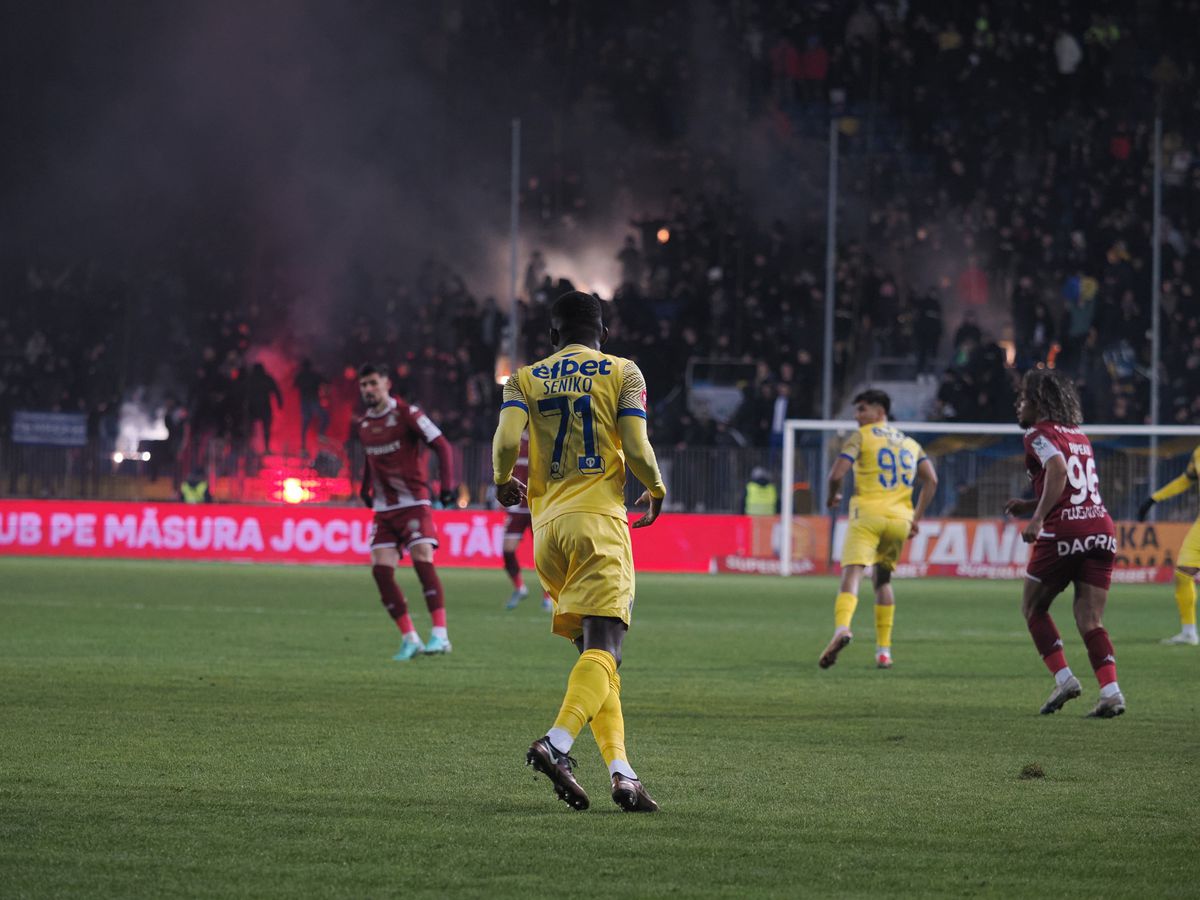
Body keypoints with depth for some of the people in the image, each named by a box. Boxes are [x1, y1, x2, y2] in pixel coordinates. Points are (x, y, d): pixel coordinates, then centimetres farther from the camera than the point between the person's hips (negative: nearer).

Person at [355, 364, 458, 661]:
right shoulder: (362, 425, 9)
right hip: (383, 510, 6)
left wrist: (447, 485, -17)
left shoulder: (406, 413, -9)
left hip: (414, 504, -6)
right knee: (381, 570, -6)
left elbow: (442, 446, -9)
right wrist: (365, 488, 21)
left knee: (423, 561, -19)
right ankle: (410, 639, 0)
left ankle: (440, 635, -20)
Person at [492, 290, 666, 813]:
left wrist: (503, 481, 17)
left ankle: (619, 767, 1)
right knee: (602, 648, -13)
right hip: (598, 520, -4)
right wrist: (656, 491, 15)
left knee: (593, 650, 11)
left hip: (547, 525, 4)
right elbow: (636, 450, -5)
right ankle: (557, 743, -37)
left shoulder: (527, 379, 11)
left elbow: (506, 441, -4)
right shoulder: (622, 373, 5)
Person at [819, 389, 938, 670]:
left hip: (867, 514, -5)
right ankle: (883, 649, 16)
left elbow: (836, 474, -6)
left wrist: (833, 496, 13)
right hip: (900, 519, 5)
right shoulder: (910, 443, 22)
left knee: (851, 573, -17)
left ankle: (842, 628, -44)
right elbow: (931, 480, 11)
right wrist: (917, 518, 13)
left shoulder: (861, 436, 5)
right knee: (883, 579, 21)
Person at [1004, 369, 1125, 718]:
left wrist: (1038, 518, -21)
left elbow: (1058, 469, -19)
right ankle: (1111, 691, -14)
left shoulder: (1039, 434, -1)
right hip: (1102, 528, 6)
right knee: (1089, 621, 4)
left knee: (1033, 607, 13)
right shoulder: (1080, 437, 22)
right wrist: (1030, 505, 27)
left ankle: (1063, 678, 2)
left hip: (1063, 532, -6)